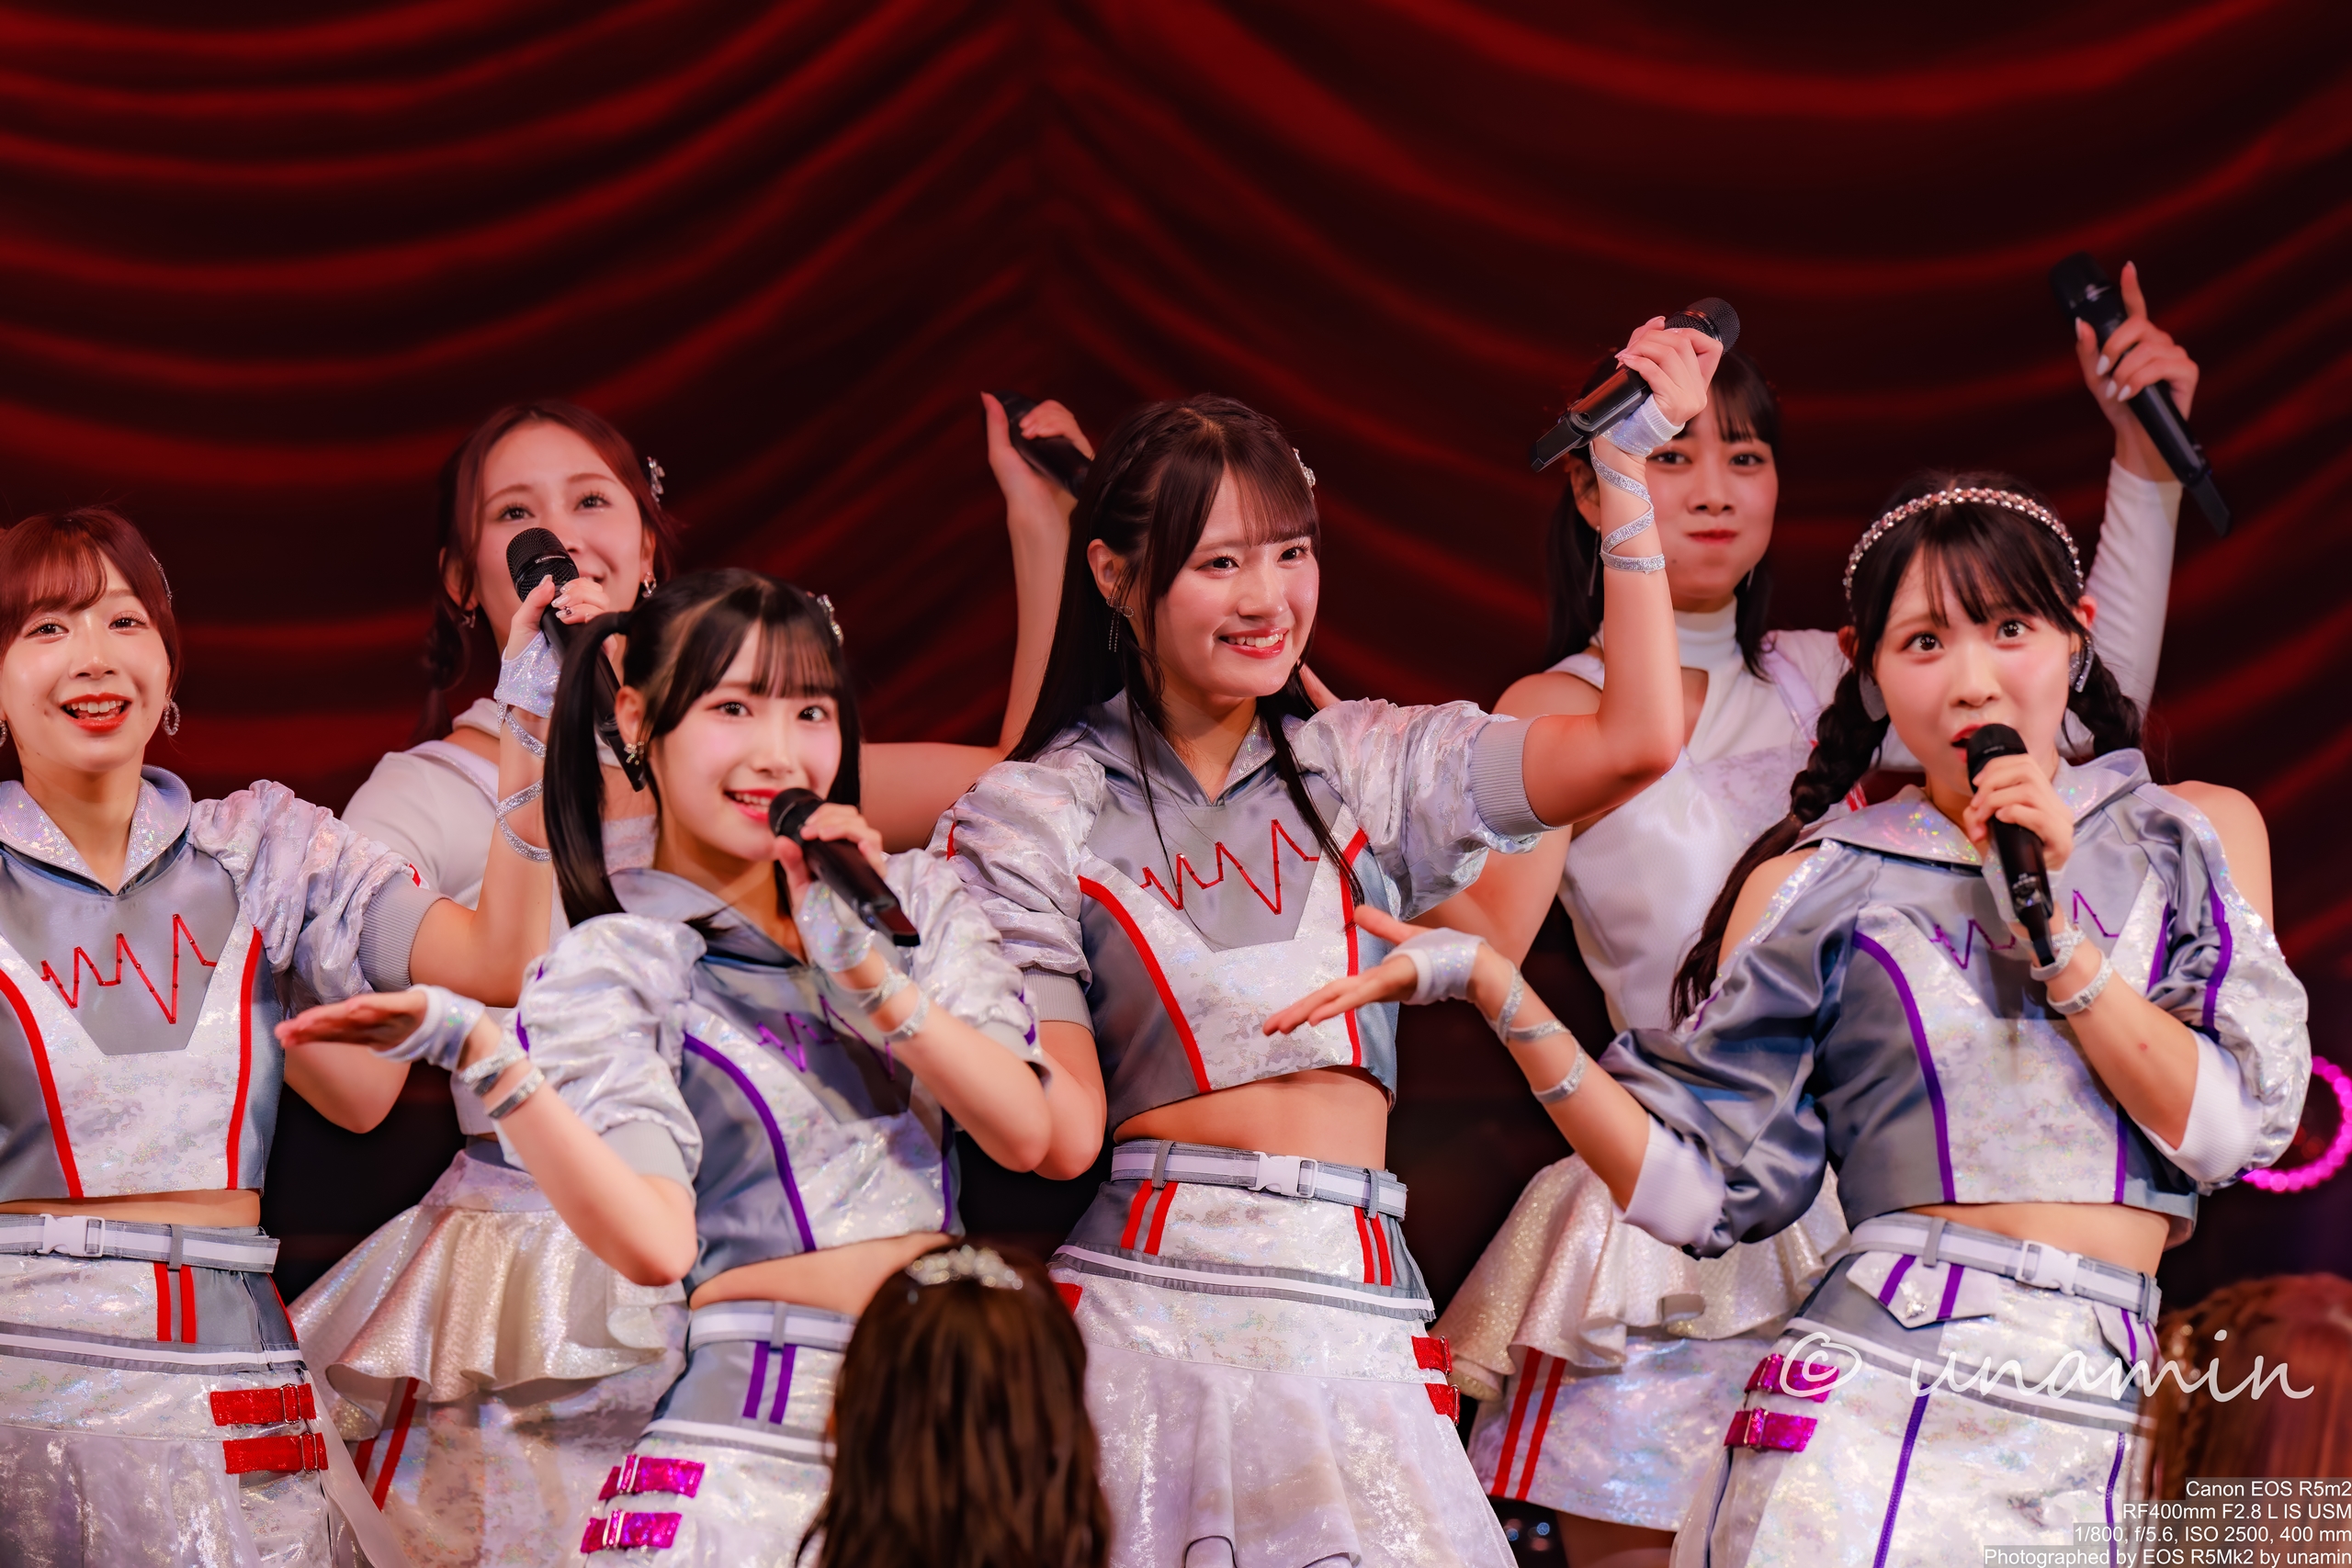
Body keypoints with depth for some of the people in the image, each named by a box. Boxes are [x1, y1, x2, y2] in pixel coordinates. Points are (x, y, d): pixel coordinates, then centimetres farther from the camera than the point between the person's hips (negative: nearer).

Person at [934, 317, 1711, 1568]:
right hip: (1150, 1310, -2)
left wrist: (1625, 466, 5)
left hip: (1359, 1316, 2)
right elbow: (1065, 1131, -1)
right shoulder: (1036, 816, 7)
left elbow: (1633, 743, 2)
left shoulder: (1364, 767, 15)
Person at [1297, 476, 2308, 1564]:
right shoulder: (1818, 886, 6)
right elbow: (1697, 1184, 1)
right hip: (1869, 1420, -2)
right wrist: (1501, 996, -8)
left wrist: (2054, 936, -6)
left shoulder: (2194, 834, 11)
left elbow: (2231, 1128, 1)